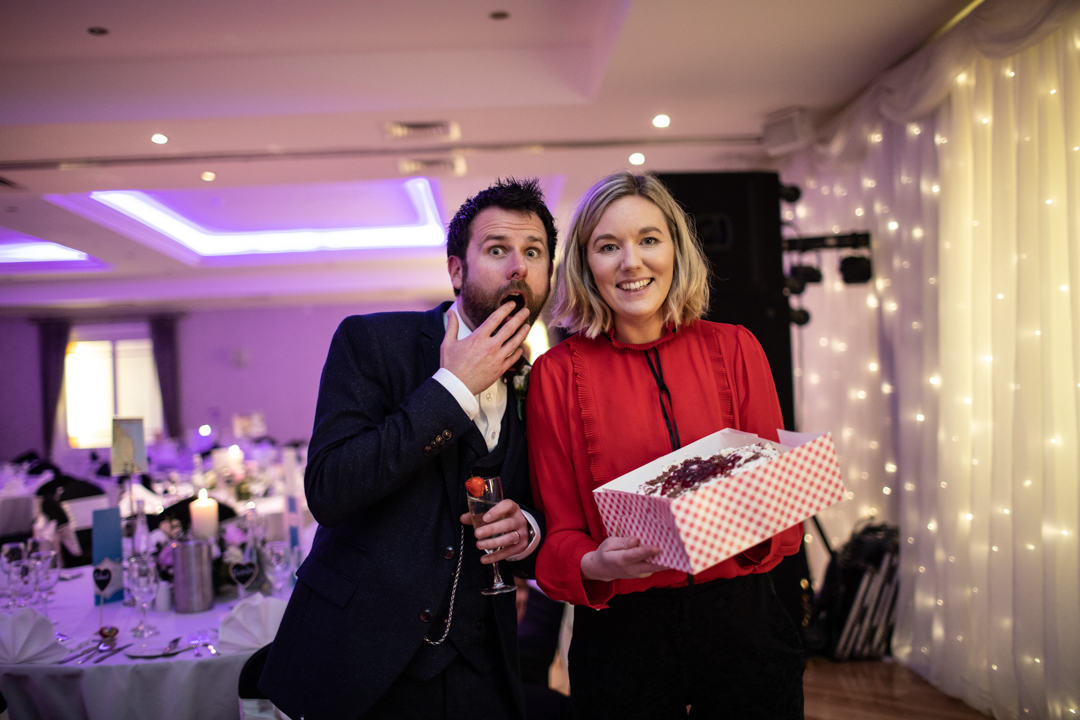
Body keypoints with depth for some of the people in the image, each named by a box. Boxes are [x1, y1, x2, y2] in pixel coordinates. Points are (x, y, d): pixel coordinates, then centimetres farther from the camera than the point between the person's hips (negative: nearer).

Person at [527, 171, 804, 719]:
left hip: (741, 619, 2)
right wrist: (594, 565, -23)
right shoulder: (556, 374, -5)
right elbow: (559, 534, -2)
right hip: (622, 635, -1)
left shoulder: (734, 349, 0)